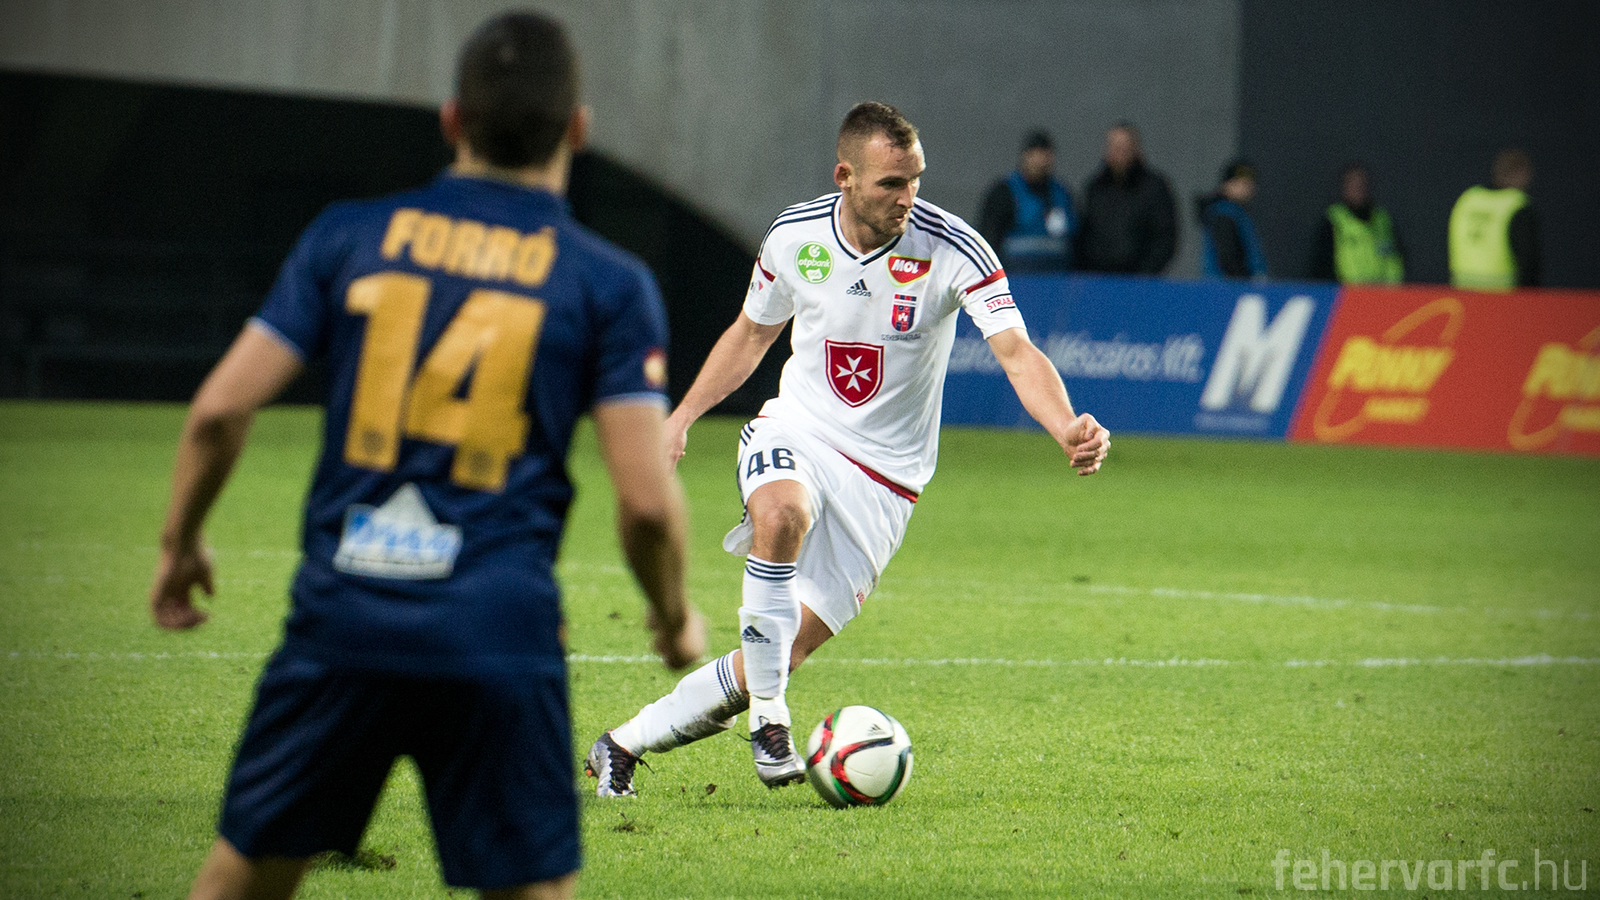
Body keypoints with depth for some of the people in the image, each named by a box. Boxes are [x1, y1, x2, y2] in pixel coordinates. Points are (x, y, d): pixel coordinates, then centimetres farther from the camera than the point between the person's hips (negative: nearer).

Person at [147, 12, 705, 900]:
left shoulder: (348, 237, 6)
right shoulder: (609, 285, 1)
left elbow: (220, 409, 2)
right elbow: (647, 499, -6)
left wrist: (181, 541, 19)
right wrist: (675, 616, 13)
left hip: (340, 622, 2)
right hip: (499, 641, -2)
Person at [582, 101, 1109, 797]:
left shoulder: (953, 250, -16)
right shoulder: (794, 235, -6)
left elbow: (1017, 353, -25)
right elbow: (753, 331, 14)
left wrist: (1066, 428, -44)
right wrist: (683, 414, 7)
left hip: (883, 474, -1)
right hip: (793, 432, 1)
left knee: (790, 648, -6)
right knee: (783, 514, -36)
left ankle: (625, 745, 11)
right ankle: (767, 717, -22)